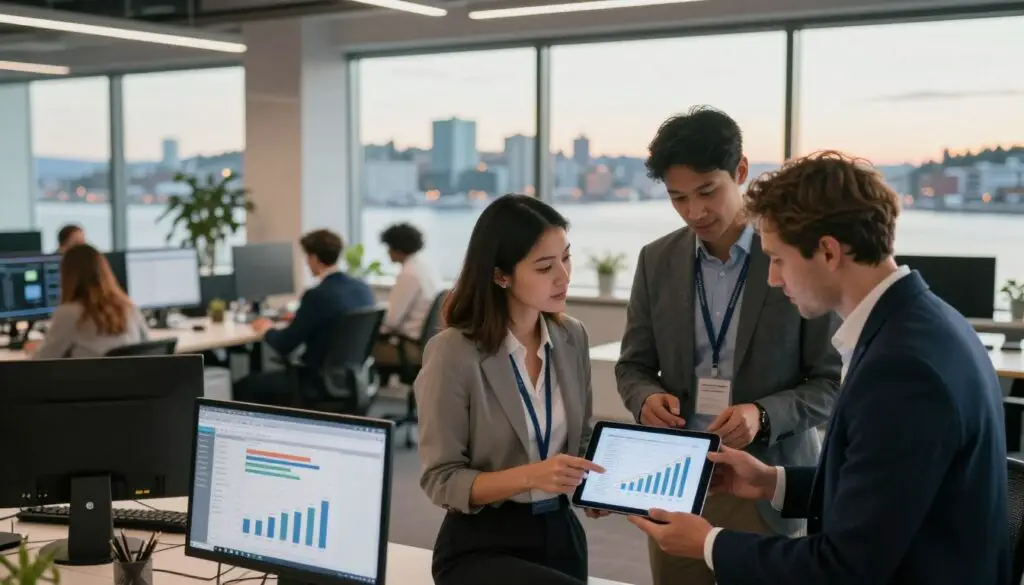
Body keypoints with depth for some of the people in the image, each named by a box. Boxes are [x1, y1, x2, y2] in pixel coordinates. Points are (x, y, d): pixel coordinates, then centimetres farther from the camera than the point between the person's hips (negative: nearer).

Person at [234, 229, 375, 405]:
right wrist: (300, 319, 28)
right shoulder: (363, 288, 1)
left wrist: (267, 329, 5)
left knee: (245, 386, 8)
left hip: (322, 382, -8)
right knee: (276, 375, 33)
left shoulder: (317, 295, -22)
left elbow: (284, 345, -16)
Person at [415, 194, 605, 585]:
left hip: (560, 531, 6)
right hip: (480, 546, -6)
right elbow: (441, 480, -15)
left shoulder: (572, 337, 0)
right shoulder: (453, 352, -18)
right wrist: (529, 476, -29)